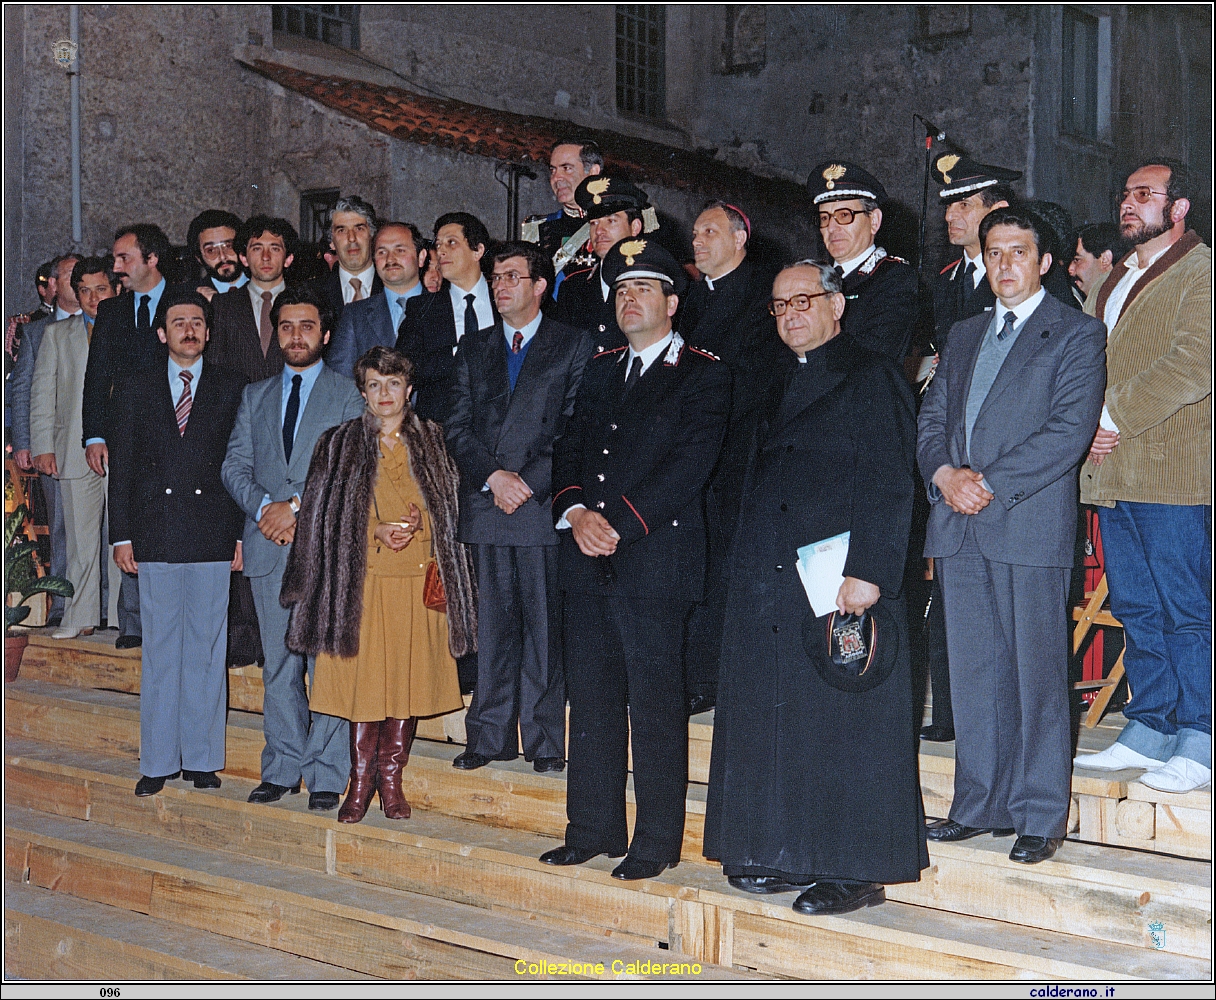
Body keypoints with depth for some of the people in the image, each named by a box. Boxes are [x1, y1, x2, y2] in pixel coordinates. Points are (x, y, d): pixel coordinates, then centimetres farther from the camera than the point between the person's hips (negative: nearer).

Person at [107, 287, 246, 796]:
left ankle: (202, 759, 12)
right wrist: (122, 534, 1)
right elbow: (121, 464, 9)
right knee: (159, 650, 4)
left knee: (207, 649, 3)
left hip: (213, 537, -1)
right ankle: (158, 762, 12)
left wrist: (242, 533, -1)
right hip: (155, 535, 1)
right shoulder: (136, 387, 11)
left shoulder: (231, 387, 8)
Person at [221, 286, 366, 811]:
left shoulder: (348, 394, 6)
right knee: (278, 661, 7)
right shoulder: (255, 396, 18)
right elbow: (235, 466, 10)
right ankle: (283, 768, 15)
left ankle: (327, 774, 2)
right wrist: (265, 506, -8)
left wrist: (298, 505, -13)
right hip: (268, 546, 4)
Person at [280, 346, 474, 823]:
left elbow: (451, 508, 9)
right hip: (361, 577, -1)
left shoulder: (433, 441, 9)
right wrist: (376, 530, -11)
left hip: (418, 579, 1)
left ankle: (391, 777, 15)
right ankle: (361, 779, 11)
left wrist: (419, 523, -11)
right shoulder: (339, 444, 6)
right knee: (362, 678, -2)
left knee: (408, 677, 3)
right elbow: (325, 516, 3)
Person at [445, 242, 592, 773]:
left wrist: (528, 480, -10)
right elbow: (457, 427, 10)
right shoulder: (474, 349, 17)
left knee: (545, 626, -1)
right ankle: (490, 736, 13)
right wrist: (493, 476, -6)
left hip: (543, 505, -3)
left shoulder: (573, 345, 6)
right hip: (484, 508, 3)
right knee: (490, 626, 5)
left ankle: (544, 741, 7)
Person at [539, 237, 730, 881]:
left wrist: (621, 523, -15)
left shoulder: (704, 375, 0)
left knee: (656, 702, -1)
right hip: (587, 559, 6)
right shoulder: (600, 370, 20)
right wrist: (576, 511, -6)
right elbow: (570, 449, 14)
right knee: (591, 698, 9)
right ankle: (593, 828, 20)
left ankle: (657, 840, 8)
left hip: (656, 557, -6)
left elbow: (691, 464, -10)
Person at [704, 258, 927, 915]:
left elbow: (889, 484, -11)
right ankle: (788, 857, 20)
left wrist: (867, 572, -20)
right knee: (772, 719, 10)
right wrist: (743, 562, 12)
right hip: (766, 584, 7)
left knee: (843, 721, -3)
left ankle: (856, 869, 6)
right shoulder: (773, 385, 19)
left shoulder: (871, 378, -2)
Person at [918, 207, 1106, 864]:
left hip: (1030, 522, -5)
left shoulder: (1077, 335, 2)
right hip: (958, 525, 6)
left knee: (1036, 674, -2)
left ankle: (1040, 817, 8)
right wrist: (944, 475, -4)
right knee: (972, 673, 9)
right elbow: (931, 418, 16)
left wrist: (991, 483, -15)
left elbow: (1070, 432, -10)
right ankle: (979, 806, 18)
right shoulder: (964, 336, 21)